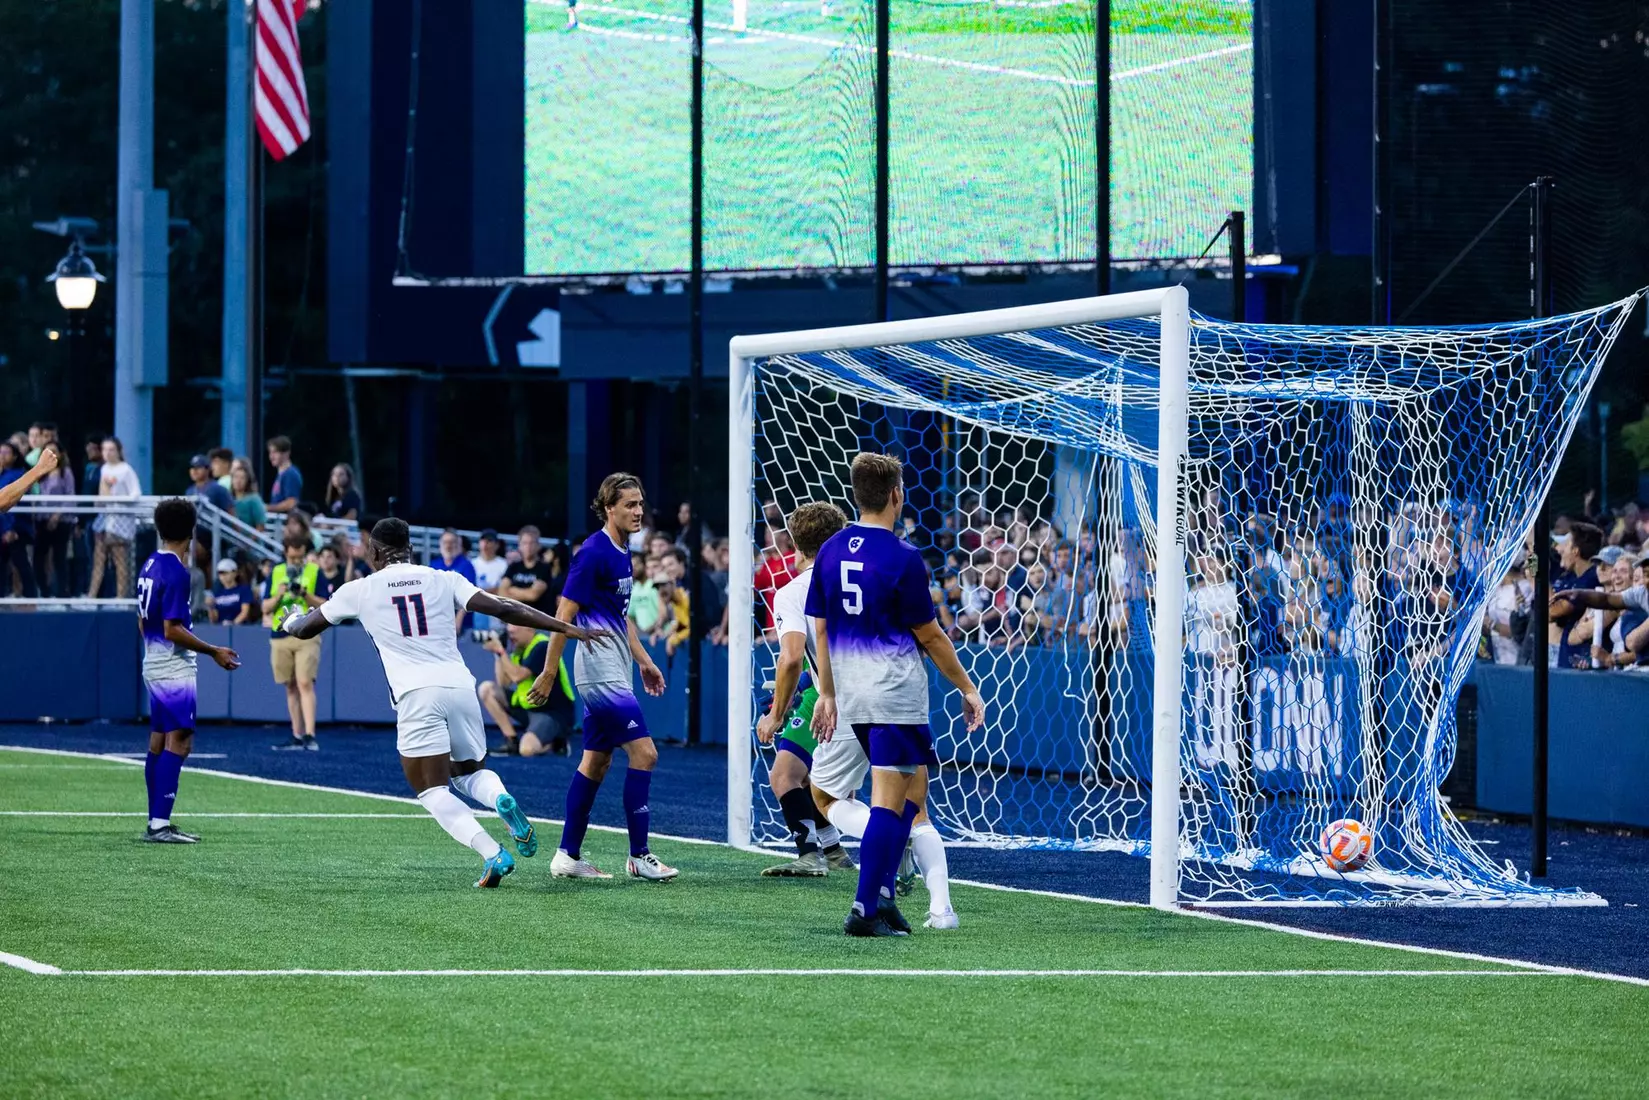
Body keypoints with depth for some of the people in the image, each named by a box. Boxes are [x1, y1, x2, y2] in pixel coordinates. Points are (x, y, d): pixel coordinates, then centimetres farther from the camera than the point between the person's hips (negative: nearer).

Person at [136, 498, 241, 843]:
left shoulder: (151, 566, 10)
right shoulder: (176, 572, -16)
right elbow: (172, 629, -20)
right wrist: (213, 651, -14)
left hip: (153, 665, 10)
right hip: (175, 669, -10)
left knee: (159, 743, 11)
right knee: (178, 743, -11)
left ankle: (157, 823, 14)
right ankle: (160, 824, -18)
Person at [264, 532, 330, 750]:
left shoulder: (315, 572, 2)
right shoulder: (276, 573, 11)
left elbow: (325, 606, -2)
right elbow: (265, 608, 9)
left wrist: (305, 594, -17)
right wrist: (278, 596, -11)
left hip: (307, 636, -4)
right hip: (281, 638, 4)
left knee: (305, 683, -15)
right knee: (291, 688, 8)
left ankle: (310, 736, -20)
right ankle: (297, 736, 14)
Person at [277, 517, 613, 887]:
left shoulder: (360, 590, 10)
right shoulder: (443, 580, 13)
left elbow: (304, 630, 24)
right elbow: (502, 609, 3)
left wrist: (289, 620, 49)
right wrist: (568, 628, 3)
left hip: (416, 694, -3)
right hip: (460, 686, 3)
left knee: (433, 792, 1)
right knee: (470, 772, 23)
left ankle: (492, 854, -22)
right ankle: (502, 800, -14)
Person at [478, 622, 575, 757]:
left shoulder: (543, 647, -17)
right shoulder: (520, 647, 8)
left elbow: (517, 676, -26)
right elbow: (503, 683, 4)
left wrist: (500, 650, -21)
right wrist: (497, 653, -4)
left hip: (552, 714, -9)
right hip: (528, 707, 9)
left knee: (526, 749, -33)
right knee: (486, 689, 0)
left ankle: (554, 744, 2)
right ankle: (512, 742, 0)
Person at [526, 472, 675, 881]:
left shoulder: (622, 552, 12)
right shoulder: (594, 553, -16)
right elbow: (564, 615, -16)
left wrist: (643, 661, 24)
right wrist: (548, 673, -17)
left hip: (612, 672, 10)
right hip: (600, 670, -10)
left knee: (597, 762, 11)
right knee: (644, 753, -12)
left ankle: (568, 855, 15)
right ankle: (638, 856, -8)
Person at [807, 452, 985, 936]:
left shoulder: (831, 552, 6)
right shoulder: (902, 557, -12)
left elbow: (820, 628, 11)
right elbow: (930, 636, -6)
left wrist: (828, 694, 20)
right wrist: (967, 689, 4)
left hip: (851, 689, 7)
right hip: (895, 687, -7)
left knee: (913, 788, 18)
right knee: (889, 801, -4)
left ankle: (883, 893, 11)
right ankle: (865, 909, -8)